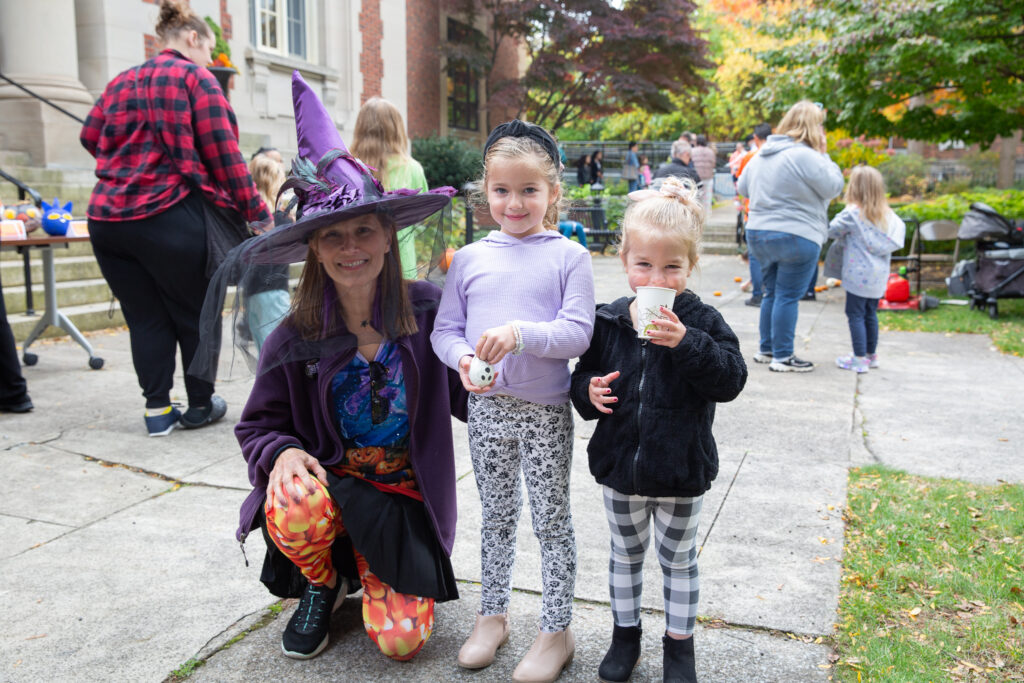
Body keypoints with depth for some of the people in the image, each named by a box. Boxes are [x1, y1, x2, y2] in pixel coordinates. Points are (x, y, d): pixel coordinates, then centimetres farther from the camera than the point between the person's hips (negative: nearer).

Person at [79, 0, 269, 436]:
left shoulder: (120, 83, 18)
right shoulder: (194, 77, 0)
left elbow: (90, 135, 17)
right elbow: (222, 152, -5)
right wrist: (255, 211, -1)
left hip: (106, 218, 6)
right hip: (169, 216, -6)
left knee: (145, 317, 11)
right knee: (193, 313, 9)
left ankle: (157, 408, 12)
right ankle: (200, 404, 19)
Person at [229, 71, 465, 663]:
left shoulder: (428, 309, -10)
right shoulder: (296, 337, -8)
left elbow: (467, 397, -9)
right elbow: (258, 425, 2)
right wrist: (282, 452, -20)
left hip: (405, 495, 0)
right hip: (328, 481, 1)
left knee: (402, 640, -13)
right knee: (290, 505, -35)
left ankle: (369, 569, 24)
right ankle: (323, 584, 3)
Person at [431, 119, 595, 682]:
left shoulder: (569, 256, -6)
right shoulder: (469, 258, 4)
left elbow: (578, 333, -13)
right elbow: (444, 329, 5)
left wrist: (520, 333, -27)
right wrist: (464, 359, -15)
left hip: (545, 410, -3)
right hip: (487, 407, 3)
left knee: (552, 519, 8)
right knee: (496, 515, 18)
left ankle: (557, 629, 23)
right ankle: (493, 614, 35)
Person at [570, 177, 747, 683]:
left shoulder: (702, 322, -12)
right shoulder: (608, 322, -4)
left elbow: (730, 380, -22)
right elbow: (582, 374, 7)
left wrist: (686, 343, -35)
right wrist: (589, 390, -16)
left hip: (680, 472, -2)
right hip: (619, 467, 3)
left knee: (678, 559, 16)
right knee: (625, 553, 20)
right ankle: (625, 633, 41)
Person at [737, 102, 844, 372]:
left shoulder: (760, 155, 11)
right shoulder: (806, 156, -15)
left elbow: (743, 188, 21)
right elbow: (833, 187, -9)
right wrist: (824, 157, 2)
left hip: (757, 233, 8)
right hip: (796, 237, -8)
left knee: (772, 293, 17)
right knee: (788, 296, -2)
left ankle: (766, 349, 25)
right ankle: (782, 357, 3)